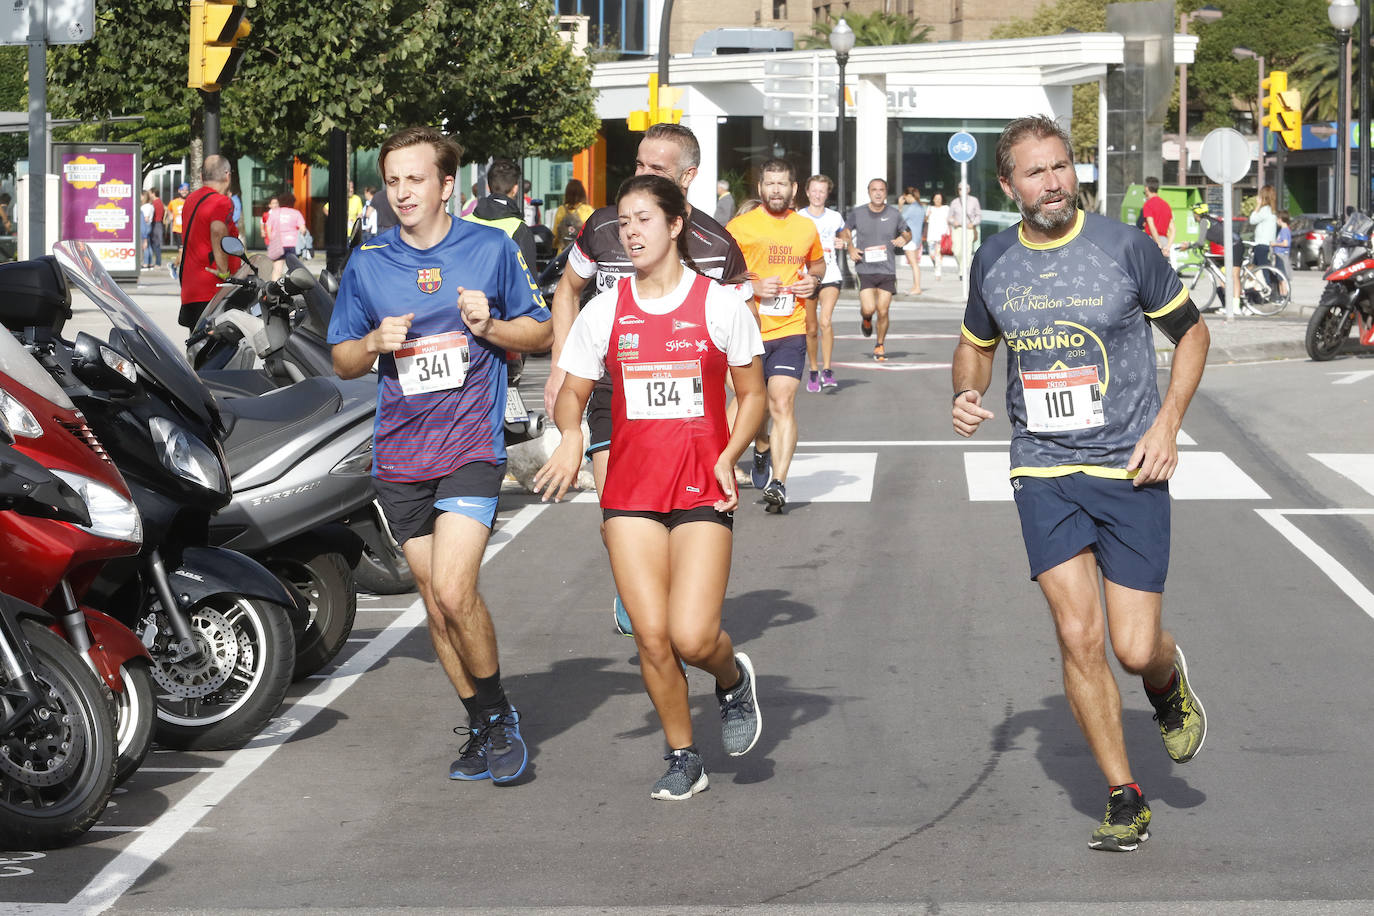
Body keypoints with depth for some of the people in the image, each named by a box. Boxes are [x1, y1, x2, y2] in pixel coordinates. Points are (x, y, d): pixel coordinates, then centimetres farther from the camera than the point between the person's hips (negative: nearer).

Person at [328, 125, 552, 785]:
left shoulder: (491, 249, 1)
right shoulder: (367, 264, 7)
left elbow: (541, 333, 9)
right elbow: (342, 361, 14)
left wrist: (490, 326, -11)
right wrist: (376, 342, -8)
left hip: (471, 445, -4)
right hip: (400, 453, 4)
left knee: (453, 591, -18)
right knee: (435, 604, 8)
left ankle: (499, 712, 2)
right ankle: (482, 728, 23)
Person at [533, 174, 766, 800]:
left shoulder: (720, 304, -1)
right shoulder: (605, 312, 5)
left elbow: (752, 395, 7)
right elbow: (571, 392, 12)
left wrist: (729, 455, -10)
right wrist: (571, 433, -11)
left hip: (701, 491, -2)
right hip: (630, 492, 2)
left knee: (693, 637, -15)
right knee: (652, 636, -4)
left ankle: (733, 678, 21)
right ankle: (683, 760, 16)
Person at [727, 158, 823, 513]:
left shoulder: (806, 227, 8)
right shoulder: (739, 227, -2)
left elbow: (817, 263, 27)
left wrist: (814, 279, 3)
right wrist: (753, 286, -15)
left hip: (789, 329, 0)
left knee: (783, 404, -15)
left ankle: (777, 483, -19)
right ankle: (762, 450, 47)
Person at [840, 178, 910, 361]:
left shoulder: (894, 214, 4)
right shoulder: (857, 213, 1)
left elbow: (907, 232, 19)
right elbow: (845, 231, 17)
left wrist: (904, 238, -5)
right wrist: (850, 248, -1)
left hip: (887, 270, 1)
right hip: (865, 269, -1)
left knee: (883, 311, -1)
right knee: (869, 308, -15)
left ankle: (880, 345, 19)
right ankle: (866, 319, 23)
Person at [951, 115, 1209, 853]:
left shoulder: (1126, 247, -6)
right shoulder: (993, 263, 4)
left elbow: (1191, 331, 6)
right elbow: (976, 345, 22)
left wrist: (1167, 422, -6)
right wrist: (968, 393, 0)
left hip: (1130, 470, -2)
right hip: (1043, 472, 2)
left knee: (1135, 648, -6)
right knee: (1078, 638, -8)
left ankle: (1169, 684, 33)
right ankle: (1125, 801, 5)